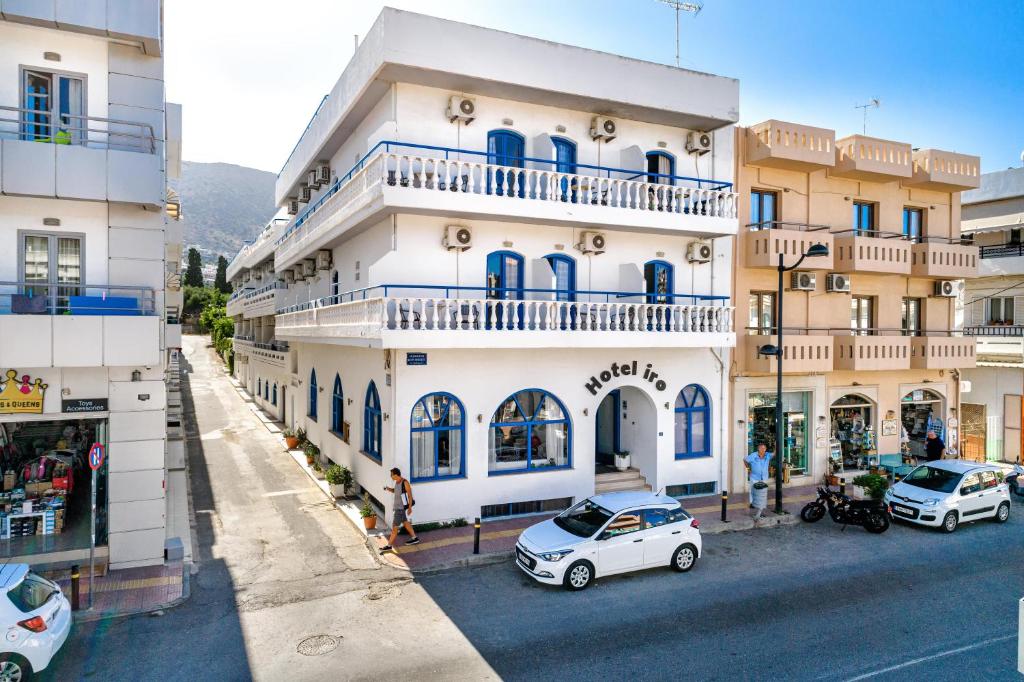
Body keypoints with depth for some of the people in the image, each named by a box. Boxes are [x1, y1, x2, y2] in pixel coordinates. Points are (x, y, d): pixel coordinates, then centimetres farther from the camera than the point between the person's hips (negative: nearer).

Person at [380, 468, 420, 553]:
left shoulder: (405, 482, -21)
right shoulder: (397, 482, 4)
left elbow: (410, 495, -17)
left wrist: (410, 508, -17)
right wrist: (389, 489, 1)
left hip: (401, 508, -9)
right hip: (397, 506, 9)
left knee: (395, 527, -3)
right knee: (405, 523, 20)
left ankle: (389, 545, 4)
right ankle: (414, 538, 33)